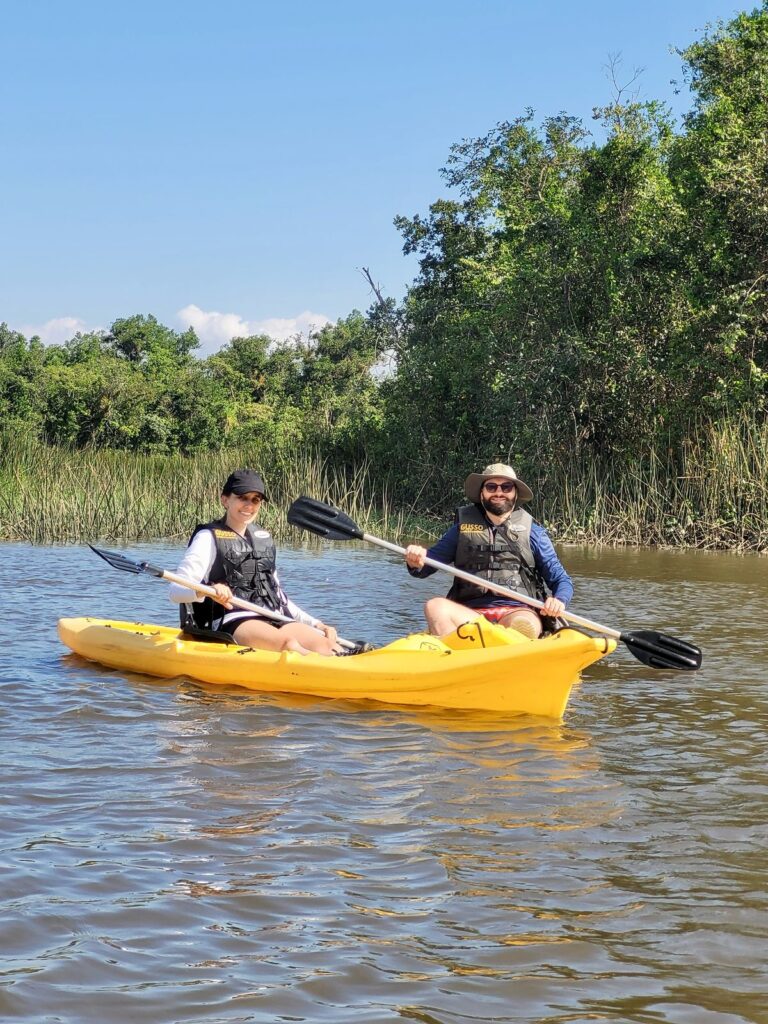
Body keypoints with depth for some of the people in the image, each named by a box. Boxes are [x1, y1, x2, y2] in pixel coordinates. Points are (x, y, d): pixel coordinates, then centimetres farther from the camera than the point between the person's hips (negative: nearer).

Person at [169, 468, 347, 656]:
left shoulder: (264, 538, 23)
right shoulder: (209, 538, 3)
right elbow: (176, 591, -7)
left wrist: (317, 624, 20)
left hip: (272, 620, 7)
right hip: (230, 622, -7)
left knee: (323, 643, -23)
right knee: (287, 642, -36)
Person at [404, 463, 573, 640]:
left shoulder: (532, 532, 14)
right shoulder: (463, 528, 16)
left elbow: (562, 580, 14)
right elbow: (424, 567, 11)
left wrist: (559, 600, -10)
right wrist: (416, 562, -15)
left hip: (518, 611, -1)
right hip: (469, 614, 1)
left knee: (524, 625, -36)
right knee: (435, 607, -29)